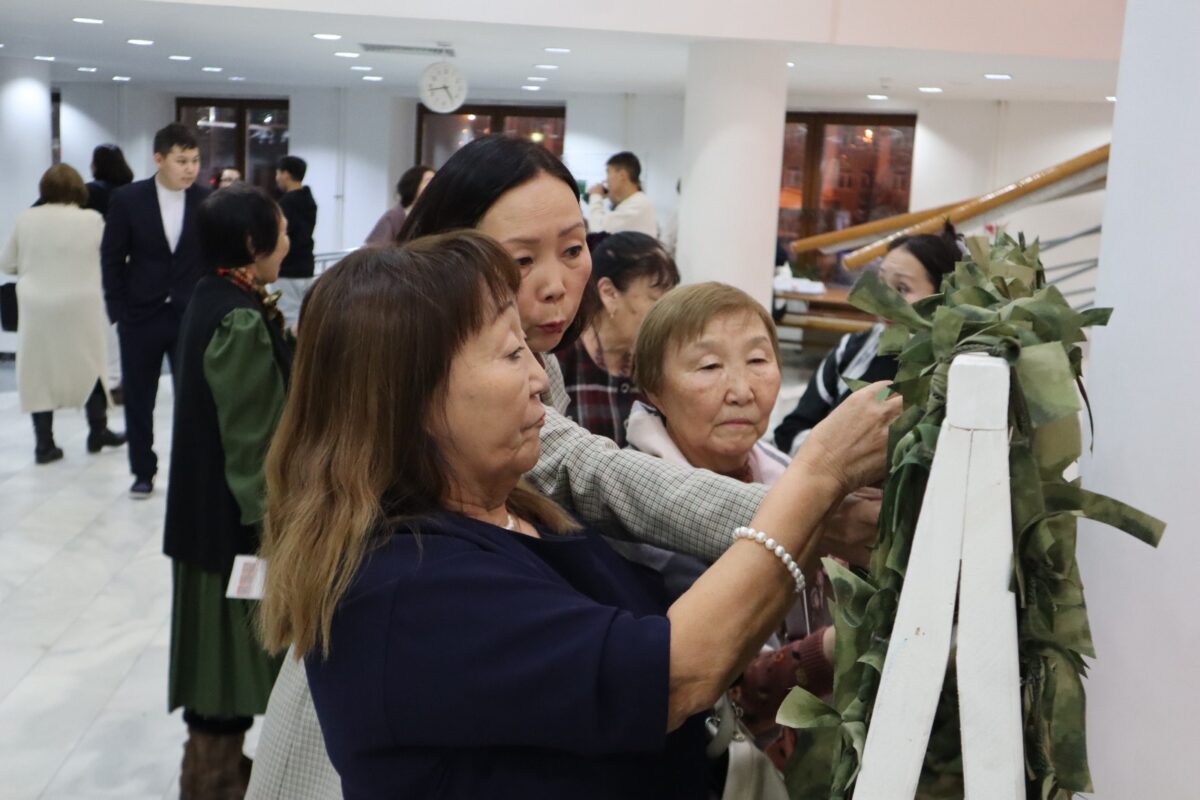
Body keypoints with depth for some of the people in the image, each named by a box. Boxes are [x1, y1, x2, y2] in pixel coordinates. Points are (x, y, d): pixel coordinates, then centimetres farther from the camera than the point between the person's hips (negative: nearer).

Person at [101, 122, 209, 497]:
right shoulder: (127, 199, -5)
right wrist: (118, 310, -3)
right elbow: (111, 258, 0)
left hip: (191, 315, 0)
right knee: (138, 399, 9)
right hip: (141, 316, 0)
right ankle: (143, 472, 23)